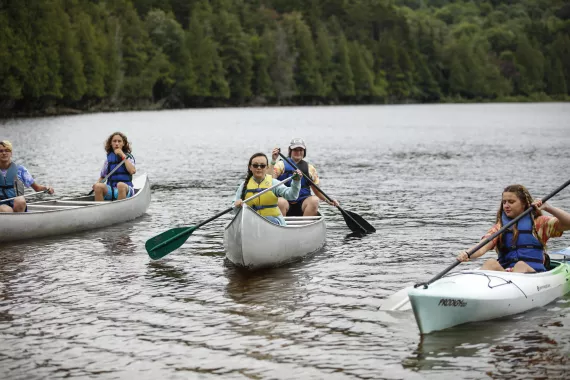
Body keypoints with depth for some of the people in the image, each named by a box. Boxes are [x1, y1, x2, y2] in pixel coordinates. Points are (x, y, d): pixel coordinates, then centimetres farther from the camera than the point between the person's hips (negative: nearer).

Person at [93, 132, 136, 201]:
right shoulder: (109, 158, 13)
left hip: (126, 190, -3)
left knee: (120, 185, -38)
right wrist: (97, 184, -3)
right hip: (111, 190, 3)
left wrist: (123, 156, -11)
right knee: (98, 186, -28)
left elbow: (132, 171, -15)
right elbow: (102, 176, 18)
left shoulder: (128, 157, 5)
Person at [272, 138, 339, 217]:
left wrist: (328, 201, 1)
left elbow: (317, 191, 17)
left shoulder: (310, 168, 15)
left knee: (314, 200, -28)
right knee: (281, 202, -36)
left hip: (302, 204, 3)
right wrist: (273, 161, -20)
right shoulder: (282, 165, 6)